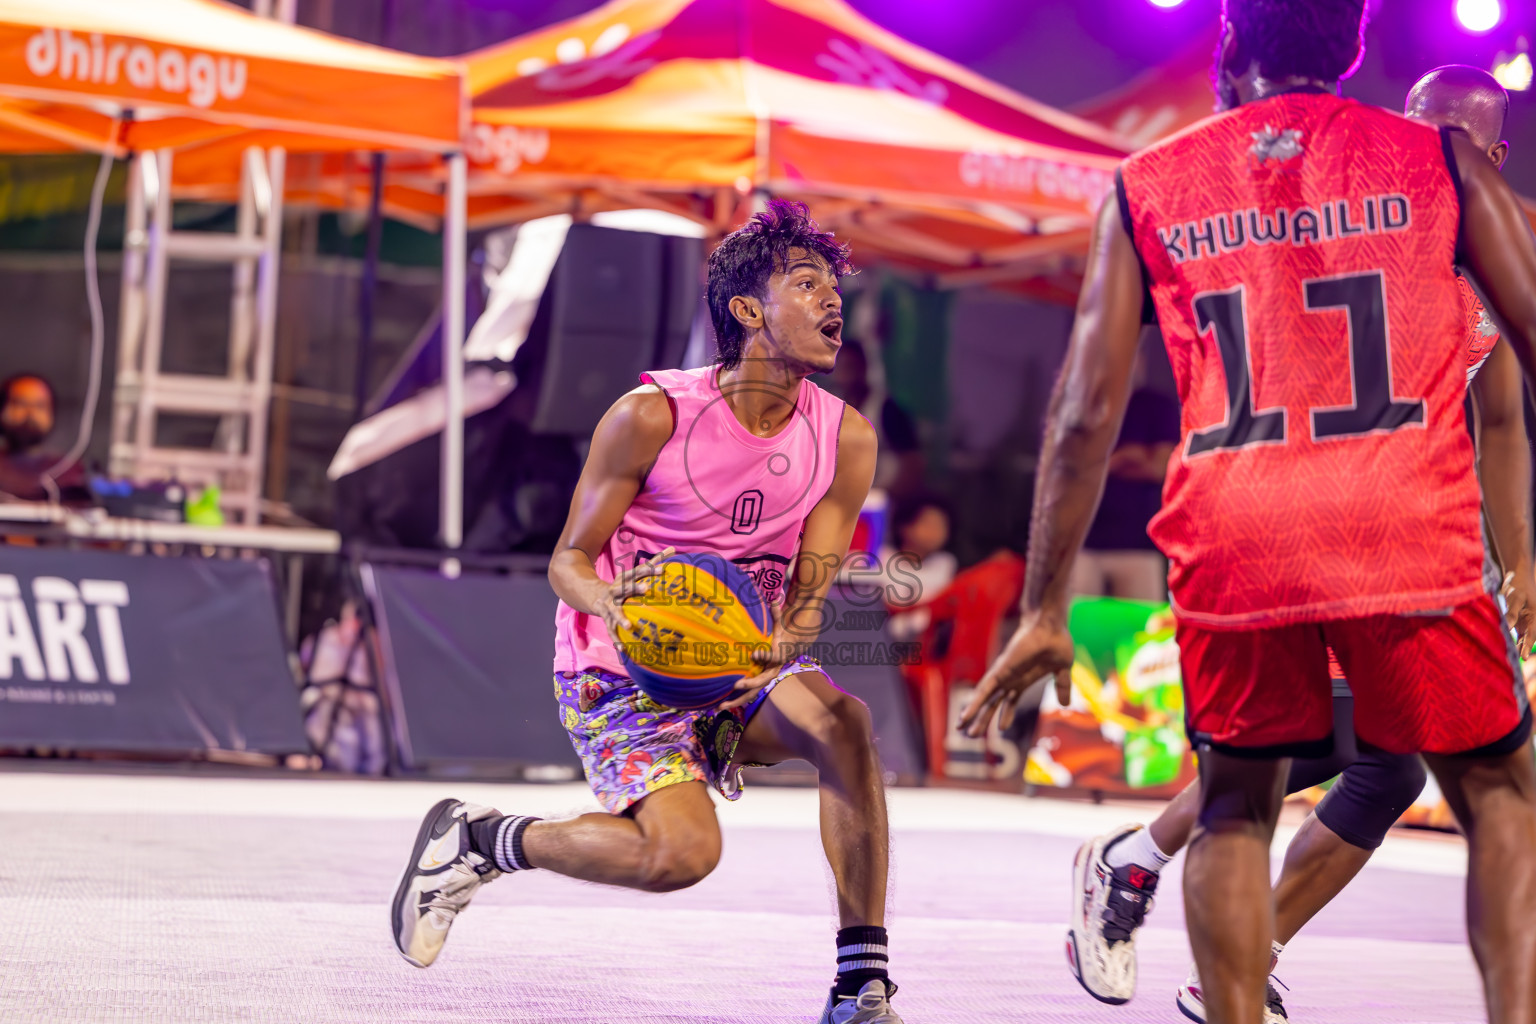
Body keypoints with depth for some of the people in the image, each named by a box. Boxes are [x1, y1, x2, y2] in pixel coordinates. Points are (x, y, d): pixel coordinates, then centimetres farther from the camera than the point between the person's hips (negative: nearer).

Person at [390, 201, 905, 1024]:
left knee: (842, 721, -28)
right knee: (682, 850, -26)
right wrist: (607, 601, -31)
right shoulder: (652, 416, -15)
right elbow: (569, 560, -8)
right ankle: (473, 840, 1)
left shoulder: (845, 439, -4)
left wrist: (778, 643, -28)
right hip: (621, 673, -4)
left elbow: (810, 593, -4)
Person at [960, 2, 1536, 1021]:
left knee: (1236, 805, 21)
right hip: (1408, 536, -1)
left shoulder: (1148, 186, 12)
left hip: (1234, 544, 1)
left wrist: (1043, 612, 14)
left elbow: (1085, 415, 9)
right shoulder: (1442, 160, 10)